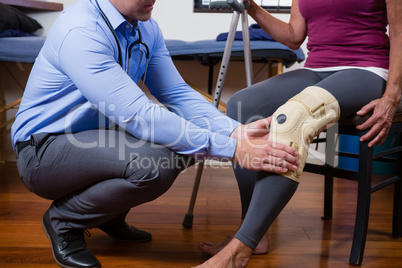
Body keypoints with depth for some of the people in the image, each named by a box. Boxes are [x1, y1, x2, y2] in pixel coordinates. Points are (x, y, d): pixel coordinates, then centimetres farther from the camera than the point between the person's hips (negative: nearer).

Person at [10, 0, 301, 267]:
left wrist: (235, 130, -19)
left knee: (192, 128, -6)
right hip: (45, 149, -8)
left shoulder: (146, 27, 0)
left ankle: (111, 216, 10)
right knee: (154, 164, -31)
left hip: (100, 134, 8)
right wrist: (231, 149, -35)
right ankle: (64, 220, -3)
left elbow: (177, 93, -2)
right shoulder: (80, 31, -26)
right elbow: (137, 115, -33)